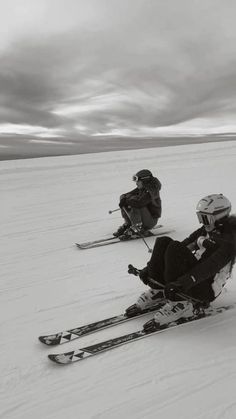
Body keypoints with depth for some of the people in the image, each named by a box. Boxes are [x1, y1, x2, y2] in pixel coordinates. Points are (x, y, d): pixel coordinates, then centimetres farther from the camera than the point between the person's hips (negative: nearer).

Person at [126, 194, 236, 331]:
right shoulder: (206, 231, 10)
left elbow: (210, 267, -29)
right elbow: (186, 244, 5)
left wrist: (187, 280, -44)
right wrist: (151, 266, -2)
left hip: (206, 290, -8)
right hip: (194, 275, 8)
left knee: (175, 249, -28)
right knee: (163, 242, -11)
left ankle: (179, 303, -26)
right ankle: (157, 291, -17)